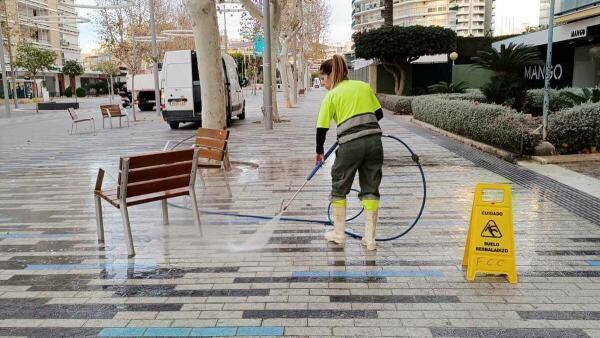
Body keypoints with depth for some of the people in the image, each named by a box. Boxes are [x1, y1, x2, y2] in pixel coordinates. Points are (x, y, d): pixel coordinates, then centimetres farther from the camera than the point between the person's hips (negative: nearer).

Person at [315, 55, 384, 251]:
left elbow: (322, 128, 3)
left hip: (351, 144, -4)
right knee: (371, 189, 11)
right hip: (374, 140, 4)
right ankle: (370, 238, 13)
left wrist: (319, 152, 17)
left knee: (339, 188, 16)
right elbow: (379, 114, 15)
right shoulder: (364, 86, 15)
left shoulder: (331, 96, 4)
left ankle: (338, 233, 26)